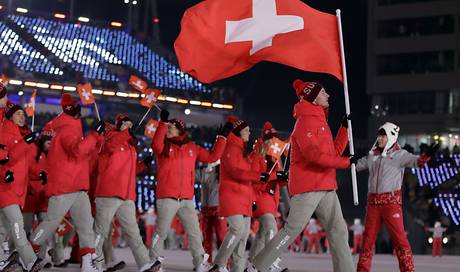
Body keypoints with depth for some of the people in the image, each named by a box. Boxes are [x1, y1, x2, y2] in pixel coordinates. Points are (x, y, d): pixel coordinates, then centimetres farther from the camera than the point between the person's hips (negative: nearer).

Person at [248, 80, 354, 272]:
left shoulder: (320, 121, 21)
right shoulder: (306, 120, -10)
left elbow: (334, 151, 21)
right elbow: (313, 154, -23)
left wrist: (345, 127, 14)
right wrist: (346, 162, -19)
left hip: (326, 188, 9)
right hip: (307, 187, -9)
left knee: (338, 231, 3)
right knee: (292, 230, -8)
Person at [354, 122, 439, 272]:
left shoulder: (399, 154, -1)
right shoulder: (372, 156, 14)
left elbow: (416, 161, -16)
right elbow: (355, 165, 26)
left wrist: (426, 155, -35)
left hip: (391, 201, -5)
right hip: (373, 202, 5)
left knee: (399, 238, -10)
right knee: (368, 238, 8)